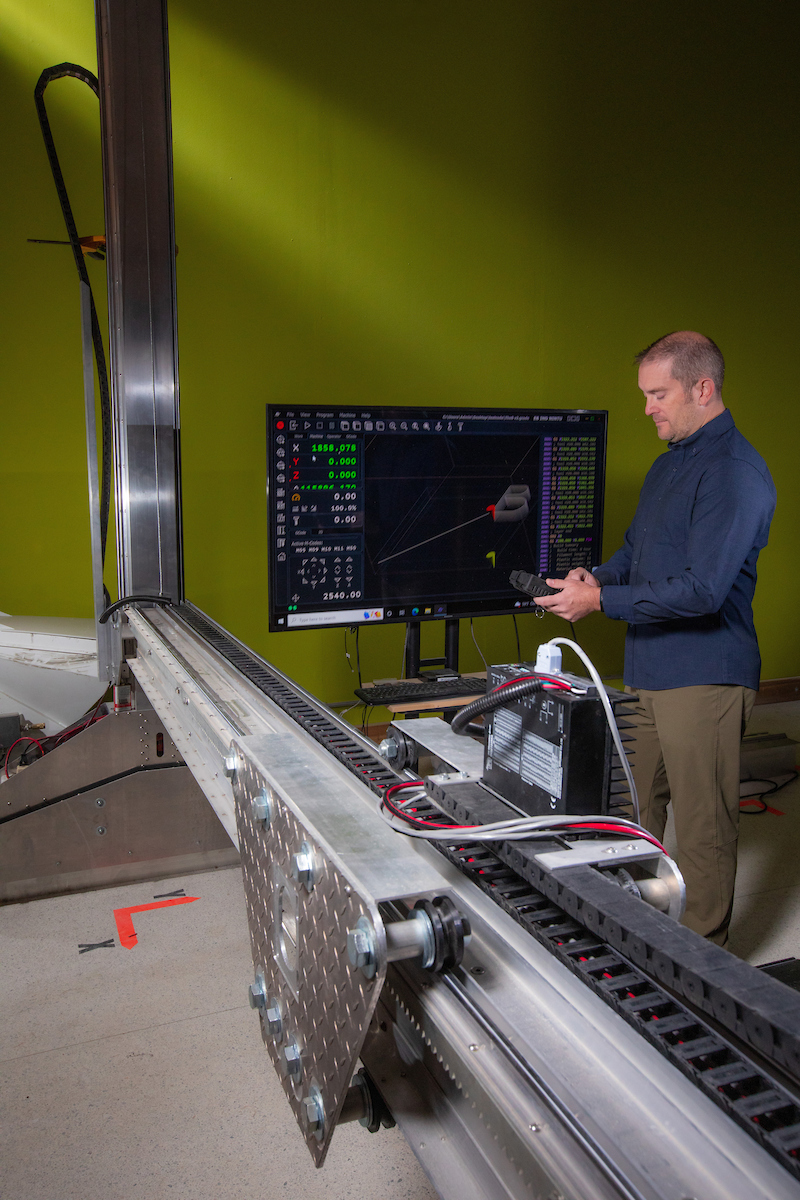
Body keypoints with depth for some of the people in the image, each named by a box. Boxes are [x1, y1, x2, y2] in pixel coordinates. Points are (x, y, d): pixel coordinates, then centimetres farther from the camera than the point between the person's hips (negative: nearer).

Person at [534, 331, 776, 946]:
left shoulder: (735, 472, -17)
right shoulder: (670, 460, 15)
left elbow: (702, 590, -24)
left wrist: (601, 601, -18)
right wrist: (599, 575, 3)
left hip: (704, 678, -9)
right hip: (649, 671, 9)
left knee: (703, 832, 3)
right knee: (635, 812, 18)